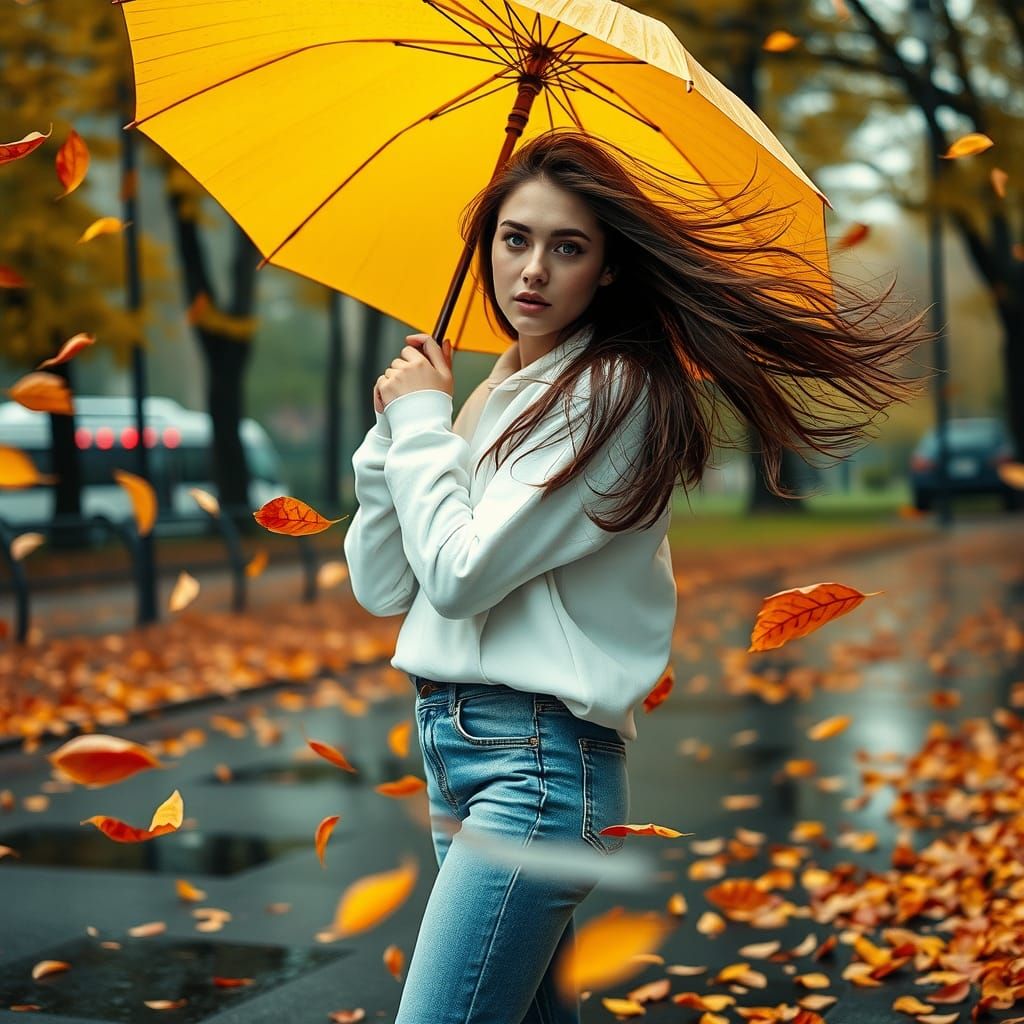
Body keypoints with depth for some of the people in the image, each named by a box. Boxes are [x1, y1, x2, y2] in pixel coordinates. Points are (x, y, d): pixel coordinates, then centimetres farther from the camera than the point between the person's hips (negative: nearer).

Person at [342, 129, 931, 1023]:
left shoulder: (614, 392, -11)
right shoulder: (492, 397, 16)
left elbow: (459, 574, -17)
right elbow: (380, 587, 12)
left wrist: (424, 421, -4)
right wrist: (395, 429, 0)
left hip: (537, 762, -9)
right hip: (453, 754, 9)